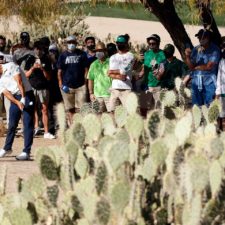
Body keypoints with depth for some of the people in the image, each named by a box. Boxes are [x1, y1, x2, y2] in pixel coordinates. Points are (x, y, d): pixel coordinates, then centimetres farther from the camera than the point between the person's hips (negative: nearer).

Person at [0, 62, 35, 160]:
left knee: (27, 124, -8)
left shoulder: (11, 66, -9)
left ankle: (26, 152, -10)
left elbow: (19, 82, -15)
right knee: (12, 124, 12)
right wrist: (18, 103, -20)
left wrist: (23, 98, -22)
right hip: (15, 98, 6)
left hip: (26, 95, -6)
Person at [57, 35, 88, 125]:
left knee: (81, 107, -5)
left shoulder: (82, 54, 7)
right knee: (69, 108, 4)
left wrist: (86, 82, 0)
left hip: (80, 85, -1)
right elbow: (60, 71, 9)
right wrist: (60, 83, 0)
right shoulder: (63, 55, 8)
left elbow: (86, 69, 8)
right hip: (67, 86, 1)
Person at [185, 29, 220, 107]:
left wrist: (196, 67, 0)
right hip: (196, 82, 4)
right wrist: (187, 56, -12)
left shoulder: (215, 50, -6)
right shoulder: (196, 50, 7)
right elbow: (191, 66, 4)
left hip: (209, 82, -4)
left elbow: (209, 66, -11)